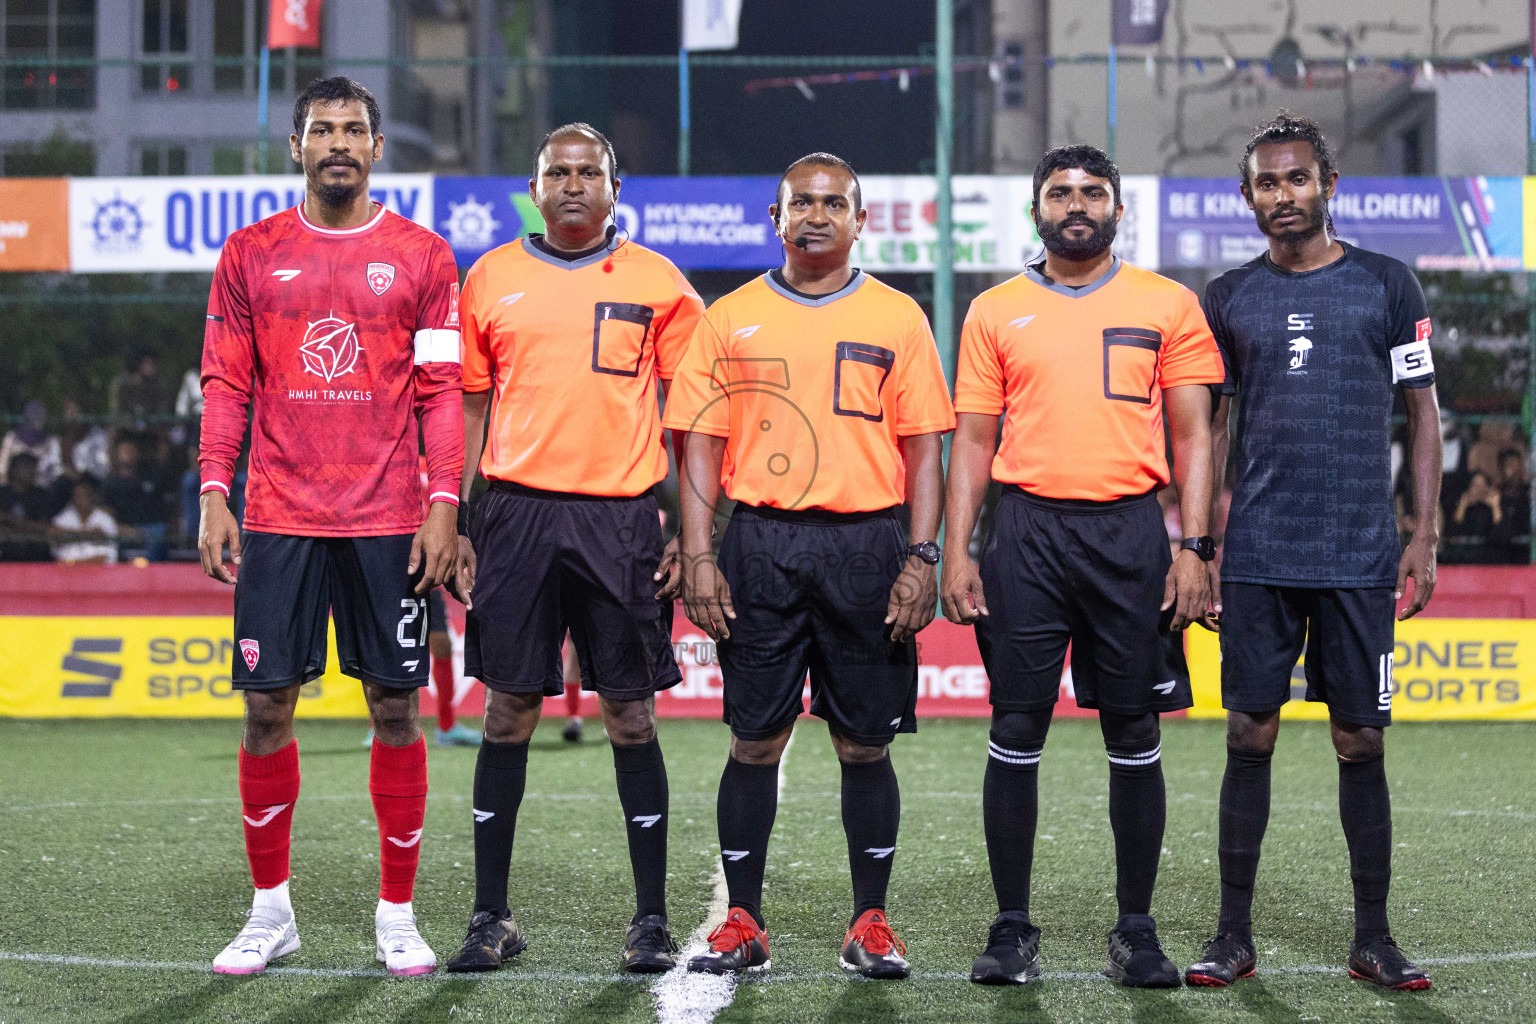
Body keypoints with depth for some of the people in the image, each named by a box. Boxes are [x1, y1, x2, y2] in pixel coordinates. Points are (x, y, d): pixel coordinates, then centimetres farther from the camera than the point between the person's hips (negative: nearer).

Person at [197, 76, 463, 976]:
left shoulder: (422, 257, 4)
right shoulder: (252, 254, 8)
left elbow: (443, 391, 3)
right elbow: (226, 385, 7)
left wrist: (443, 506, -6)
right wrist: (214, 497, -2)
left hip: (388, 523, -1)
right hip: (279, 520, 1)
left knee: (396, 707, 2)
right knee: (267, 707, 2)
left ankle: (398, 916, 12)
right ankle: (271, 911, 14)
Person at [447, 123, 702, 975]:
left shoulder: (657, 285, 5)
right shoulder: (490, 280, 9)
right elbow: (468, 410, 12)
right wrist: (454, 525, 5)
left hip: (621, 519, -1)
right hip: (517, 512, 1)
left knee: (631, 714, 1)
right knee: (508, 711, 3)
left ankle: (651, 919, 9)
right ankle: (491, 916, 11)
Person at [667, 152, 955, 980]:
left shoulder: (897, 318, 6)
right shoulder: (730, 319, 8)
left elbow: (923, 449, 5)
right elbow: (701, 446, 6)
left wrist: (921, 556, -5)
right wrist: (697, 559, -3)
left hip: (867, 544, 0)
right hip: (760, 544, 1)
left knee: (864, 743, 3)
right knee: (755, 740, 2)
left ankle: (870, 923, 12)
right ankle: (743, 923, 10)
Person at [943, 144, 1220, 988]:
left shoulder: (1167, 306, 7)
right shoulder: (994, 312, 9)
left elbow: (1192, 436, 5)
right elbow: (972, 440, 9)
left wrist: (1193, 548, -4)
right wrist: (956, 553, -1)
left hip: (1131, 534, 0)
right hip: (1027, 531, 0)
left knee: (1134, 735, 3)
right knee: (1016, 731, 0)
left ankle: (1135, 928, 12)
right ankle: (1011, 928, 8)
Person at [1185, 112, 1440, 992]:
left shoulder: (1387, 285, 4)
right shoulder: (1230, 298, 8)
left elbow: (1423, 413, 6)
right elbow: (1211, 428, 13)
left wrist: (1424, 537, -1)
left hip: (1360, 555, -1)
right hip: (1258, 557, 1)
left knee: (1361, 742, 2)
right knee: (1250, 736, 2)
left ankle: (1374, 939, 11)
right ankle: (1235, 935, 8)